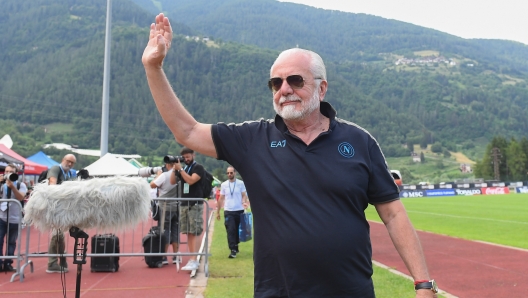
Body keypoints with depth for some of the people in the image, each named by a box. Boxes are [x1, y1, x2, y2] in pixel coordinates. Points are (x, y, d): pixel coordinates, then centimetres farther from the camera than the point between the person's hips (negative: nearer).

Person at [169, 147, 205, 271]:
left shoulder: (198, 167, -3)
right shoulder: (183, 168, 16)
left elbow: (191, 180, -18)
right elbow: (172, 181, 9)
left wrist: (180, 169, -15)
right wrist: (175, 168, -1)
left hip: (195, 205, -7)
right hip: (184, 204, 7)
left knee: (195, 232, -9)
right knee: (188, 232, 5)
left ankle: (194, 260, -13)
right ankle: (192, 259, 9)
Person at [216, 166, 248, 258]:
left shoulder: (240, 183, 2)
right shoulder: (224, 184, 6)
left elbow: (244, 195, 1)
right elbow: (221, 199, 11)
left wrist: (244, 202, -21)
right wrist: (218, 212, 11)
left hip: (239, 210, 0)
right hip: (228, 211, 0)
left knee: (237, 230, 10)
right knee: (230, 231, -9)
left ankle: (235, 246, 28)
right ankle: (233, 250, -10)